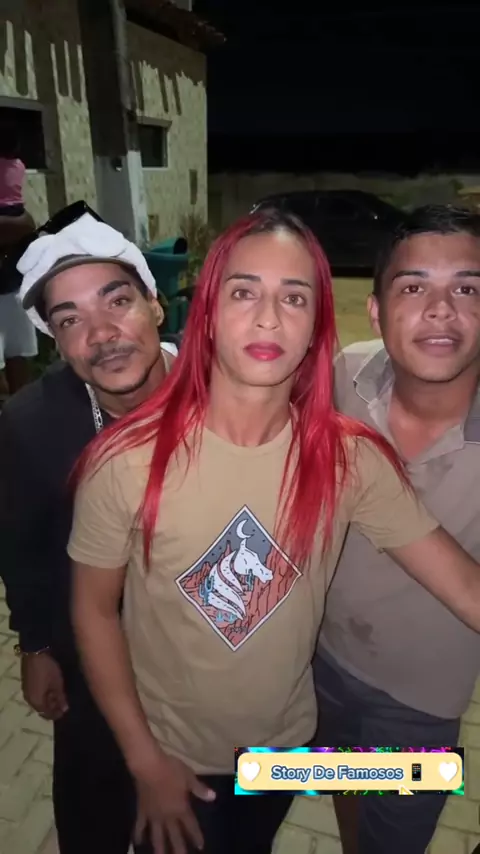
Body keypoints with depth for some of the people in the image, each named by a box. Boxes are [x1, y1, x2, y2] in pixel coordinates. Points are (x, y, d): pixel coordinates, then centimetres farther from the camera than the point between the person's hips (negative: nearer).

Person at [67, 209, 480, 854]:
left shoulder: (350, 459, -19)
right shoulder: (127, 460, -26)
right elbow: (94, 610, -14)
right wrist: (143, 759, -10)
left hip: (287, 742, 3)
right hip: (171, 757, -2)